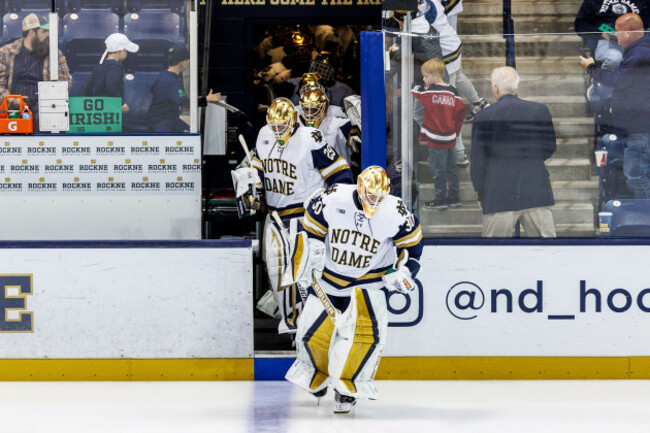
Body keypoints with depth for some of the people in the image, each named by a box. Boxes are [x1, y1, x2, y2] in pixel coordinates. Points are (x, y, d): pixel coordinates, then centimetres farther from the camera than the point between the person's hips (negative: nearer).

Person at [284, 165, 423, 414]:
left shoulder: (395, 213, -17)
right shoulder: (333, 200, -18)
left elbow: (412, 242, 1)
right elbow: (311, 228, -1)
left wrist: (405, 270, -8)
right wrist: (310, 258, -4)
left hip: (369, 282, -1)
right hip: (328, 277, 1)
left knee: (369, 331, -21)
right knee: (313, 332, 2)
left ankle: (348, 388, -8)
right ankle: (316, 375, 34)